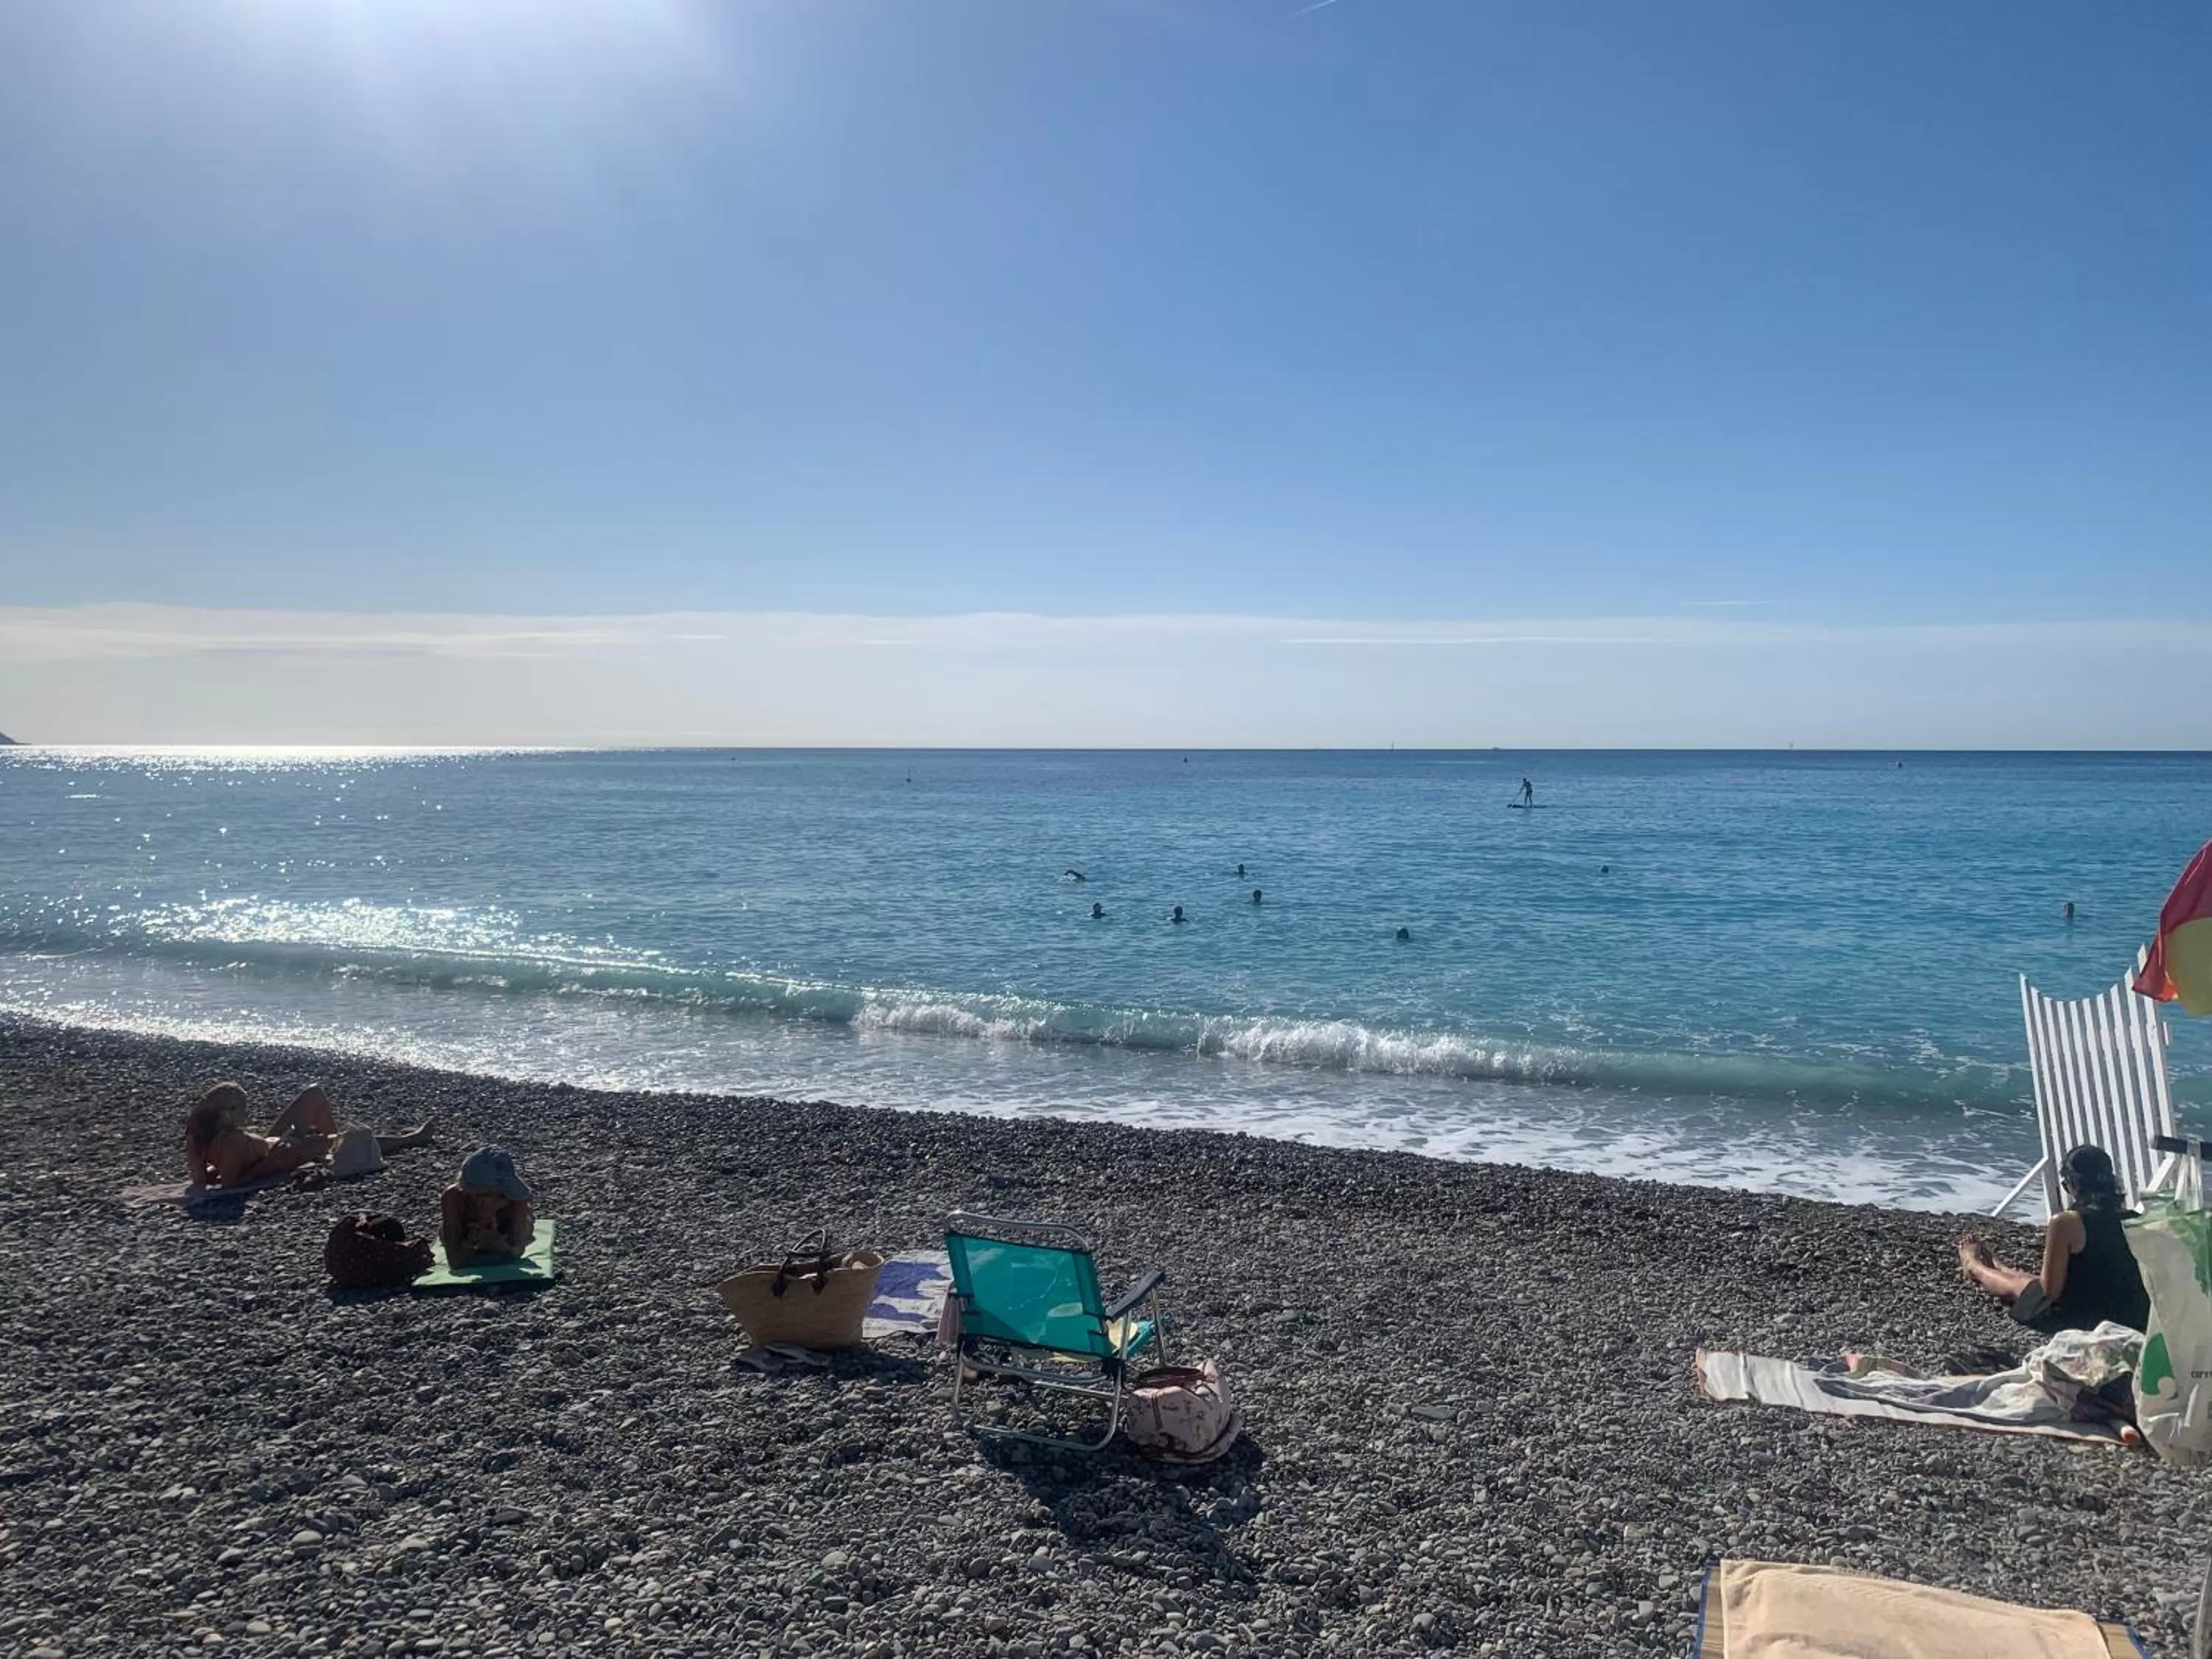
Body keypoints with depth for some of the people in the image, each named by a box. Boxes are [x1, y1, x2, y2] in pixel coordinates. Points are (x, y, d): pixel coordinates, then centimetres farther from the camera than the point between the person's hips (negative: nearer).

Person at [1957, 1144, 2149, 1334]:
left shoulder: (2066, 1222, -22)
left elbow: (2050, 1290, -15)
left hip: (2084, 1321, -5)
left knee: (2017, 1285, 27)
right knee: (2040, 1281, 34)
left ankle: (1973, 1266, 60)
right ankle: (1997, 1267, 66)